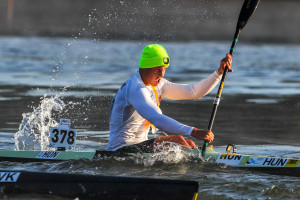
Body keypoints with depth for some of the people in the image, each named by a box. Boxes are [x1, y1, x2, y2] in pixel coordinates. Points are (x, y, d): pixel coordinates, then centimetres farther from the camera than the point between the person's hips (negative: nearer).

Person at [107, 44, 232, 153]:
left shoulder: (157, 85, 10)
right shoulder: (136, 89, -22)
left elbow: (194, 91, 12)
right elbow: (157, 120, -36)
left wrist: (219, 72, 0)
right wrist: (193, 132, -44)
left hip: (140, 146, 10)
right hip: (121, 150, -10)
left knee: (188, 145, 3)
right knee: (177, 140, -23)